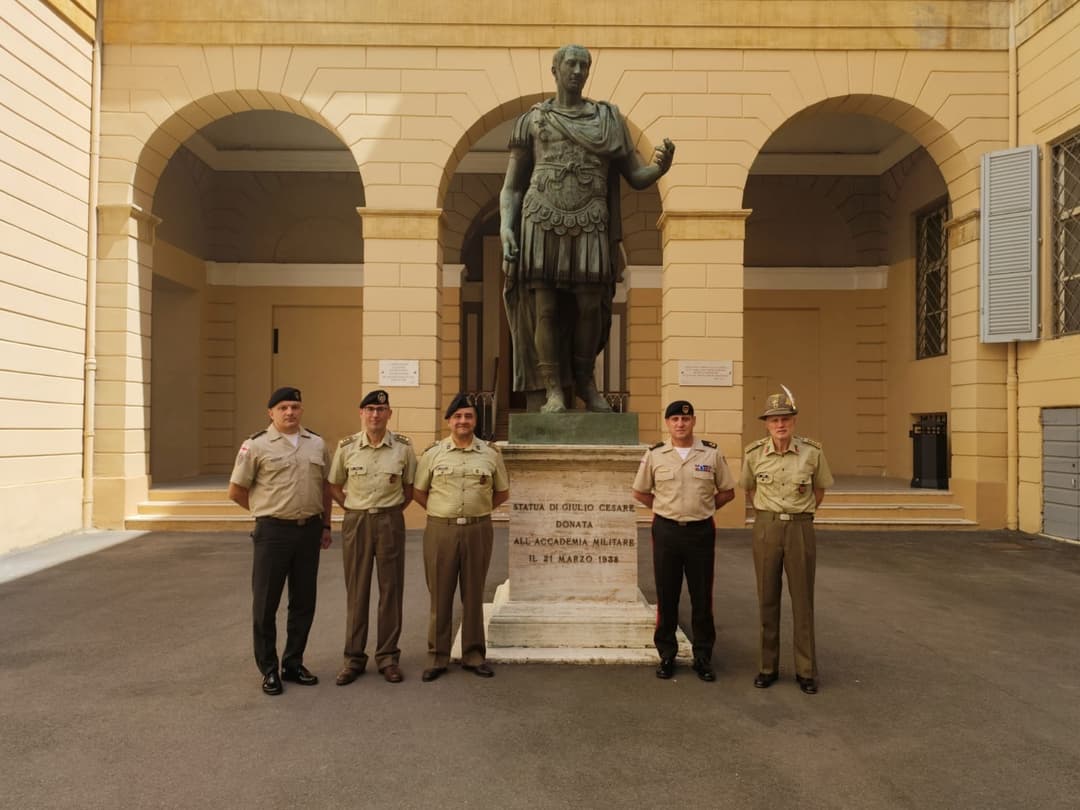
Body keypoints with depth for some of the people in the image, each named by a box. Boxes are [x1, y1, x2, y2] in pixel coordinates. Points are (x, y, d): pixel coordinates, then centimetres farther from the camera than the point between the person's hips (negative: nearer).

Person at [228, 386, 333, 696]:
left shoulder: (317, 443, 8)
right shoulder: (256, 445, -6)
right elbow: (236, 491, -1)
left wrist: (325, 525, 12)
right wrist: (267, 511, 6)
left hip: (309, 530, 4)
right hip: (273, 532, -4)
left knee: (303, 602, 12)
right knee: (266, 603, 4)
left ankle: (293, 664, 26)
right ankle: (269, 669, 19)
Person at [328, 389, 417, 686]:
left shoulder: (403, 447, -2)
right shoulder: (346, 446, -2)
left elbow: (410, 486, 8)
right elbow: (334, 486, 8)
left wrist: (392, 511, 2)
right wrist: (354, 509, 2)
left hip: (391, 521, 0)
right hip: (356, 521, 0)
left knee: (391, 589, 5)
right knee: (356, 591, 6)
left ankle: (388, 656, 18)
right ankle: (354, 658, 17)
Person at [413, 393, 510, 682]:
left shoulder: (490, 453, 3)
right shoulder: (433, 453, 1)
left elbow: (502, 492, 12)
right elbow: (418, 491, 8)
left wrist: (478, 509, 7)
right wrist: (442, 511, 5)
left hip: (478, 530, 1)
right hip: (441, 530, 0)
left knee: (473, 595, 10)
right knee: (440, 595, 6)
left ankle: (473, 655, 22)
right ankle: (437, 657, 17)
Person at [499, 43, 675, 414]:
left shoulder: (609, 118, 16)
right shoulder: (532, 120, 13)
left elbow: (636, 176, 12)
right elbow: (511, 186, 11)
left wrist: (661, 166, -11)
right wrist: (505, 227, -6)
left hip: (589, 226, 1)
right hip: (541, 221, 0)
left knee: (589, 306, -2)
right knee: (545, 307, -3)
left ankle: (585, 380, 18)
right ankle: (553, 390, 6)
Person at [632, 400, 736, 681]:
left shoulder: (712, 453, 0)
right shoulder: (654, 455, 0)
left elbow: (727, 491, 8)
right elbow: (640, 492, 10)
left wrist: (702, 509, 4)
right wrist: (667, 510, 6)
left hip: (701, 531, 0)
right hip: (666, 531, 0)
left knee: (702, 597, 6)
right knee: (666, 596, 7)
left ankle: (703, 656, 20)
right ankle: (666, 655, 20)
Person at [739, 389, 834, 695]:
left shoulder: (812, 452, -7)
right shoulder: (754, 454, -4)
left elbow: (820, 488, 11)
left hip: (800, 529, -1)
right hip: (766, 529, 1)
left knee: (803, 601, 5)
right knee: (767, 600, 8)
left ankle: (806, 670, 18)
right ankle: (767, 667, 20)